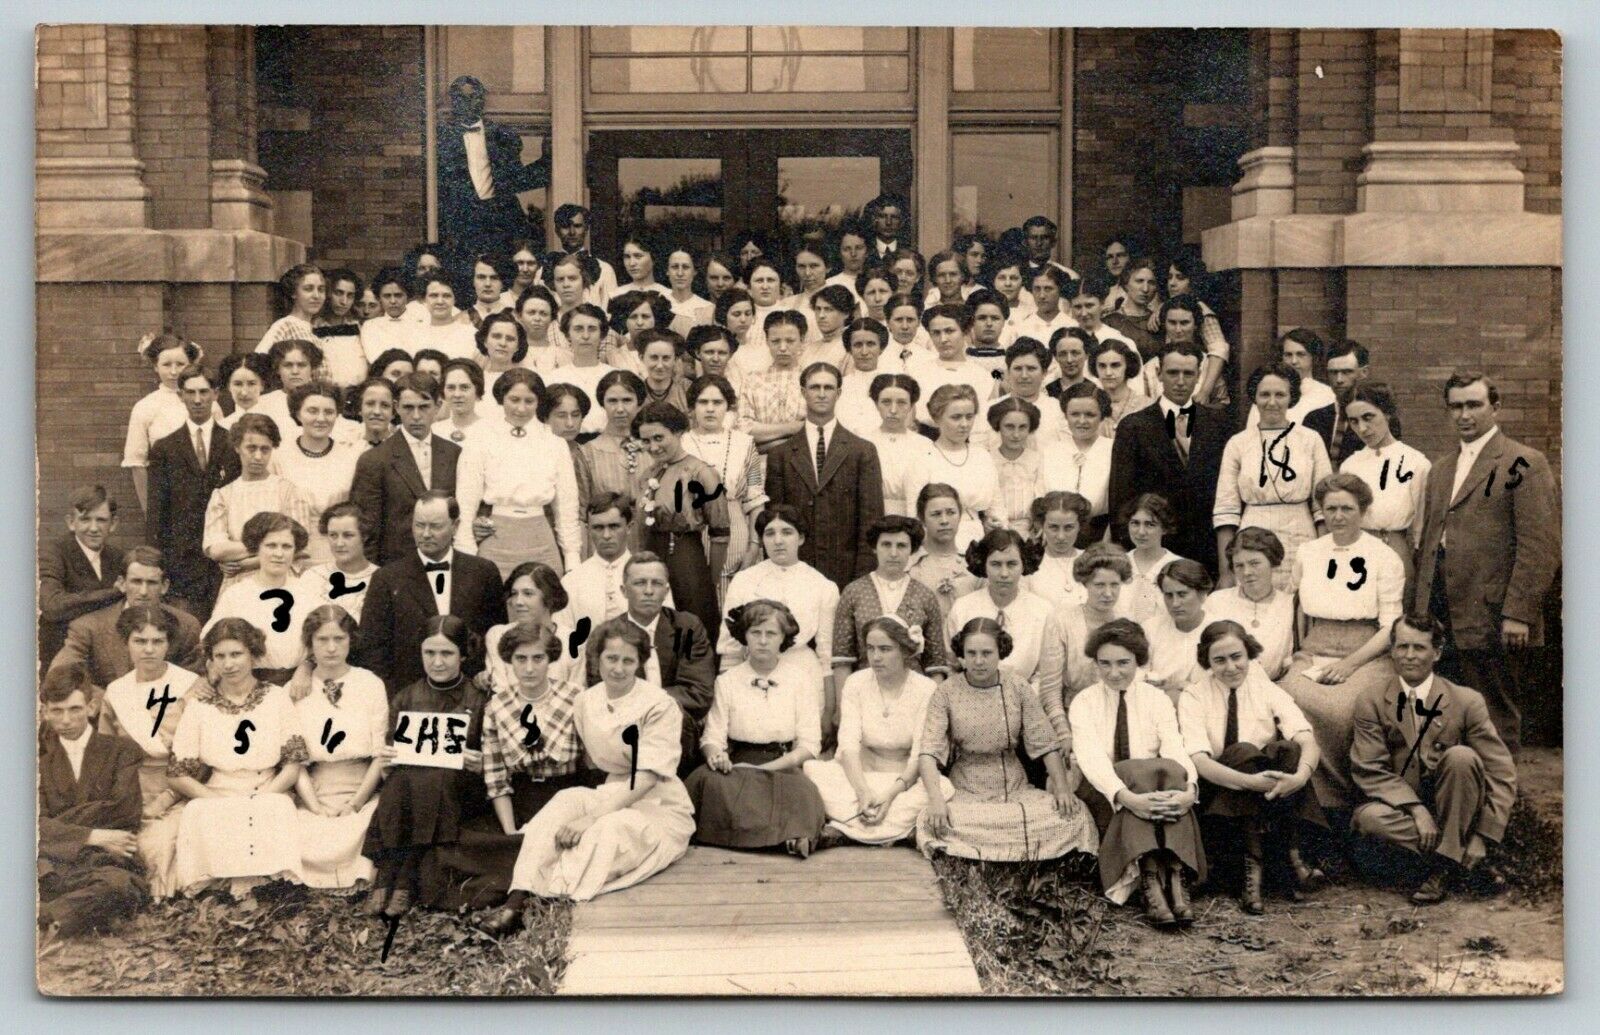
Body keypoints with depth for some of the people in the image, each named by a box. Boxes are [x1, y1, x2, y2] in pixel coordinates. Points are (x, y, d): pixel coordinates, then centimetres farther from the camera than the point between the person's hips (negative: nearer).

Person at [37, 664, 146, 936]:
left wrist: (63, 821, -2)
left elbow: (125, 810, 0)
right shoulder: (41, 756, 17)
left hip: (106, 862, -1)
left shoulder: (121, 750, 14)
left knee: (118, 884, -38)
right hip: (53, 860, 1)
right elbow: (38, 823, 2)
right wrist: (94, 836, -12)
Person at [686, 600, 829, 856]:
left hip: (784, 768, -2)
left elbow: (809, 744, 0)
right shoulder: (727, 681, 12)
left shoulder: (801, 676, 7)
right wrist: (715, 755, -21)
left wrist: (765, 768, -15)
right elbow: (713, 736, 5)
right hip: (738, 769, 2)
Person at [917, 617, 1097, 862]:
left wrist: (1062, 788, -10)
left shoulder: (1017, 687, 3)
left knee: (1076, 815, -22)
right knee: (932, 823, -34)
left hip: (1016, 790, 2)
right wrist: (936, 800, -28)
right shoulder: (946, 693, -4)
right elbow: (929, 752, -12)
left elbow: (1046, 743, 4)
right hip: (966, 794, -2)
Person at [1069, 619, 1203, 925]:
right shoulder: (1084, 703, 0)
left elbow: (1175, 749, -10)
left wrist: (1190, 789, -33)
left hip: (1155, 788, 2)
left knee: (1170, 770, -32)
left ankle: (1175, 878, -40)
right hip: (1102, 795, -2)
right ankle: (1149, 880, -43)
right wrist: (1125, 796, -37)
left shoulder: (1157, 700, 7)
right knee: (1141, 770, -34)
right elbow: (1091, 756, -17)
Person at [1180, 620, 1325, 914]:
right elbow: (1198, 760, -18)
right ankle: (1252, 863, -33)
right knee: (1243, 752, -31)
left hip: (1272, 801, 2)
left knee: (1289, 748, -26)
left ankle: (1292, 855, -26)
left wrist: (1300, 776, -34)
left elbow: (1306, 740, -12)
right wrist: (1250, 782, -34)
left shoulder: (1268, 690, 4)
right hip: (1217, 796, -2)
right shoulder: (1193, 697, -2)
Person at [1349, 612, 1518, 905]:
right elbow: (1369, 770, -8)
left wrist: (1481, 839, -16)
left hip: (1453, 811, 0)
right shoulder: (1372, 702, -2)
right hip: (1403, 805, 0)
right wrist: (1417, 810, -22)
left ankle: (1445, 863, -19)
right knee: (1367, 817, -32)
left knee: (1461, 757, -29)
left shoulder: (1467, 701, -5)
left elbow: (1502, 774, -6)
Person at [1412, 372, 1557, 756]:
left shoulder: (1524, 464, -4)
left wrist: (1519, 613, -16)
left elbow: (1540, 546, -10)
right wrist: (1419, 606, 14)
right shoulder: (1442, 467, 19)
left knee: (1496, 721, 2)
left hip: (1490, 620, -6)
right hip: (1441, 621, 6)